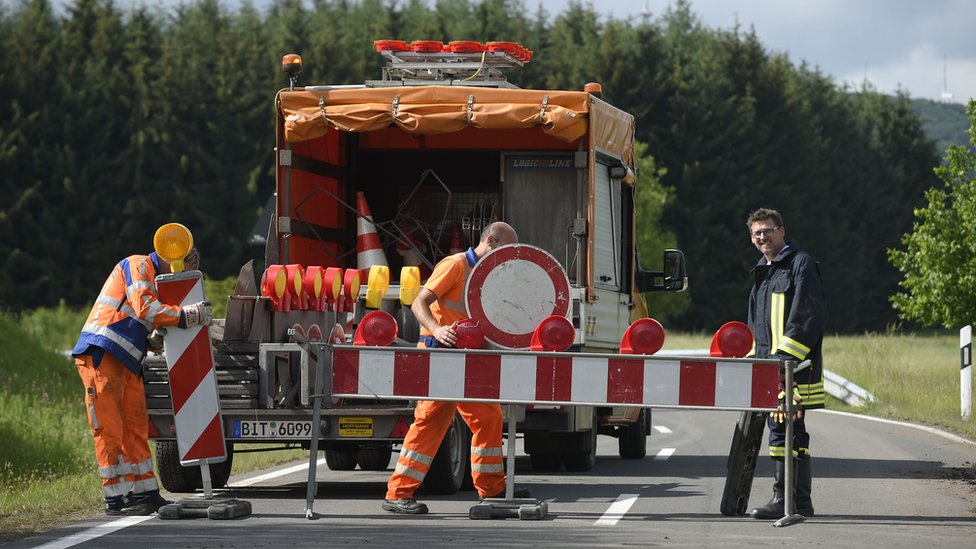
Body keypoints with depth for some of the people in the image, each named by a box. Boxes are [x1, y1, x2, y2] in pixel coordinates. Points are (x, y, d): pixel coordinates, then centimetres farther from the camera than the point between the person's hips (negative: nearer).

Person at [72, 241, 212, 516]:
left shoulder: (153, 280, 25)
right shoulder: (138, 266, -4)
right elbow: (146, 310, -19)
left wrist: (157, 340, 0)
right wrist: (189, 315, -18)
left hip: (125, 363, 10)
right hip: (101, 357, -10)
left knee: (136, 428, 11)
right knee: (109, 430, -7)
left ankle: (144, 493, 16)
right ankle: (115, 499, -7)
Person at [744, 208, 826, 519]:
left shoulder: (801, 264, -4)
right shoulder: (763, 272, 24)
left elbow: (810, 314, -14)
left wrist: (786, 354, -20)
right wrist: (757, 356, 17)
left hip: (794, 365, -9)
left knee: (785, 431, -12)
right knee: (788, 432, 9)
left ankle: (786, 500, -13)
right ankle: (800, 502, 12)